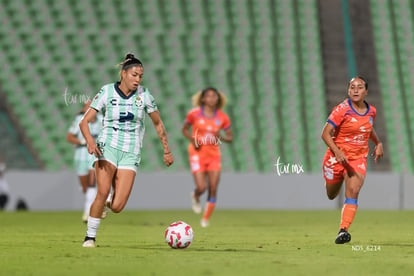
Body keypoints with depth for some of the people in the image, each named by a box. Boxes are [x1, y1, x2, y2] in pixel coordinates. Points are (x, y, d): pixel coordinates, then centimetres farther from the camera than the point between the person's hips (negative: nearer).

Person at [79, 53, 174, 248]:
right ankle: (90, 237, -7)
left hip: (131, 153, 1)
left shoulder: (144, 95, 1)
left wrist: (167, 151, 18)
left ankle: (109, 202, 28)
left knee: (117, 207, -11)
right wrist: (90, 141, -25)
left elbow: (158, 124, 15)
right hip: (107, 148, -1)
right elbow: (84, 122, -6)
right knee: (103, 192, -23)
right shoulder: (107, 92, -4)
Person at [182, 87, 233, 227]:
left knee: (213, 189, -3)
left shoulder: (222, 117, 0)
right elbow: (185, 129, 8)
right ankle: (195, 197, 26)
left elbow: (230, 138, 6)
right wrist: (192, 140, -10)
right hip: (197, 154, -2)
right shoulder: (194, 113, -5)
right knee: (201, 187, -13)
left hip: (214, 154, 2)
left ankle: (205, 219, 14)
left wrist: (221, 138, -16)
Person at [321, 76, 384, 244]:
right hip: (337, 157, -2)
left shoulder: (371, 111, 2)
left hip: (358, 158, 2)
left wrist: (378, 143, 10)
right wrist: (337, 152, -30)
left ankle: (343, 230, -24)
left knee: (353, 193, -19)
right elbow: (326, 134, -16)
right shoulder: (342, 109, -14)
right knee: (331, 195, 16)